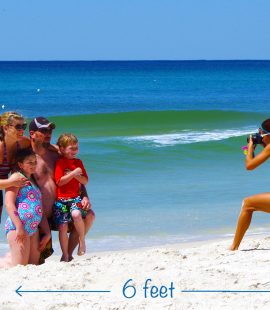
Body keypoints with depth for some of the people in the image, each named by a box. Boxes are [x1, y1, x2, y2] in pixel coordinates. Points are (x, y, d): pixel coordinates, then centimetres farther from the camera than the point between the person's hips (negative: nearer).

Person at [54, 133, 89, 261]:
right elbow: (59, 182, -10)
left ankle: (82, 240, -12)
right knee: (63, 227, -7)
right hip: (61, 199, -2)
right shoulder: (60, 162, -1)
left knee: (76, 214, -31)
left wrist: (77, 175, -7)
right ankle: (65, 255, 2)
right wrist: (73, 173, -14)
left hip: (75, 198, 2)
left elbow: (85, 181, 11)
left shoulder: (78, 162, 13)